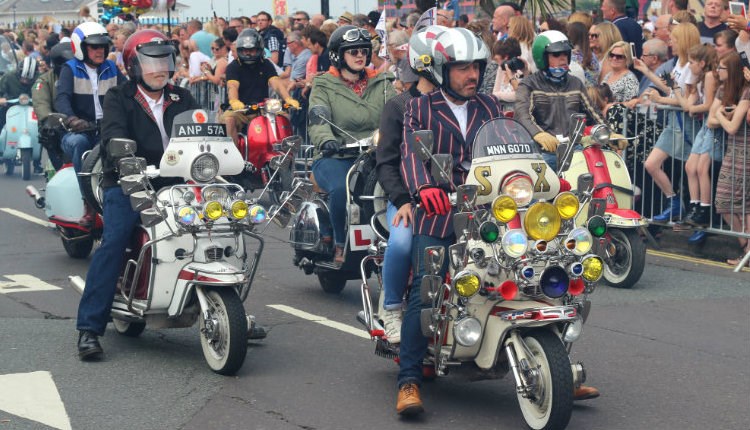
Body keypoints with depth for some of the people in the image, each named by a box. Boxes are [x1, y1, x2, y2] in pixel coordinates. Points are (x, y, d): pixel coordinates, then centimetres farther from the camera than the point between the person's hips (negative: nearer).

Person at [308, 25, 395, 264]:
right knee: (342, 188, -35)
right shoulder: (324, 86, 8)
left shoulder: (382, 84, 18)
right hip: (335, 158, -3)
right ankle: (340, 244, -14)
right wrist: (326, 140, -34)